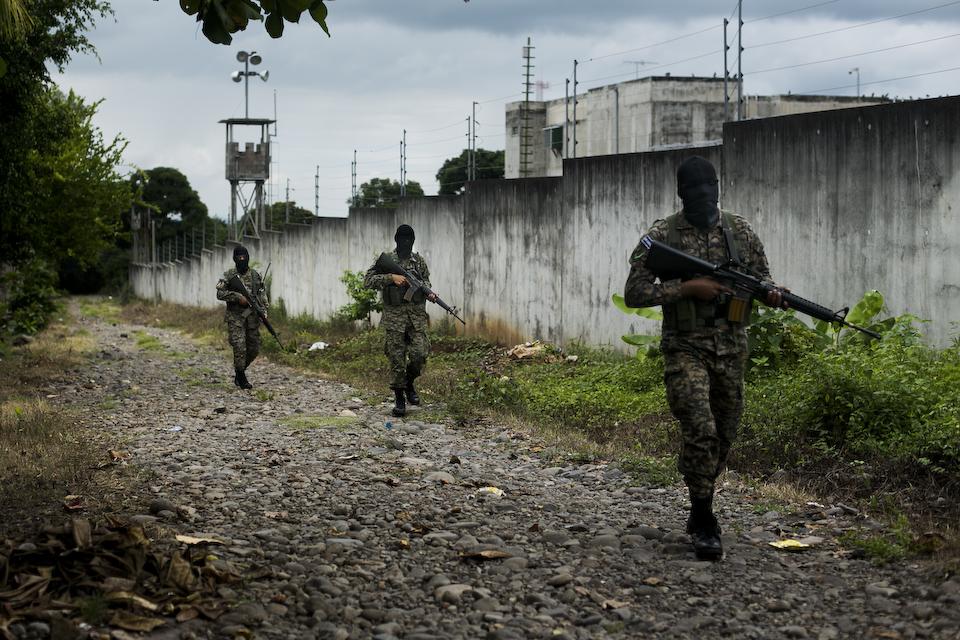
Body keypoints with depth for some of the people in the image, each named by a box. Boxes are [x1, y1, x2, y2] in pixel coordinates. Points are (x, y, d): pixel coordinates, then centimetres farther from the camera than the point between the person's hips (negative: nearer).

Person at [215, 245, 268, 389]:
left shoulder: (255, 275, 9)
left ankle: (240, 370, 28)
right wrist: (237, 297, -17)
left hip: (252, 316, 4)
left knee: (254, 349, 6)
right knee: (240, 347, -11)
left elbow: (262, 295, 11)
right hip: (235, 317, -4)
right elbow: (219, 293, -6)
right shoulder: (228, 275, -2)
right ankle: (241, 378, 2)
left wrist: (263, 311, -2)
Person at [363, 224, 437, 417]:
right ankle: (399, 399, 9)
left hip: (416, 314, 2)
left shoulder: (419, 261, 9)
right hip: (394, 316, -2)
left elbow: (426, 282, 20)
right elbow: (368, 281, -6)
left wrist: (429, 293, -2)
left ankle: (409, 384, 21)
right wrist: (391, 277, -16)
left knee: (419, 354, -8)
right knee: (397, 358, -1)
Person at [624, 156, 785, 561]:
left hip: (731, 348, 4)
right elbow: (633, 293, -8)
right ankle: (704, 524, -7)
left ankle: (700, 507, 32)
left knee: (723, 436, 12)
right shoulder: (661, 236, -5)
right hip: (686, 349, -4)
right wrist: (686, 288, -18)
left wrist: (771, 294, -11)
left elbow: (762, 277, 14)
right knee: (700, 431, -17)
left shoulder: (740, 231, 6)